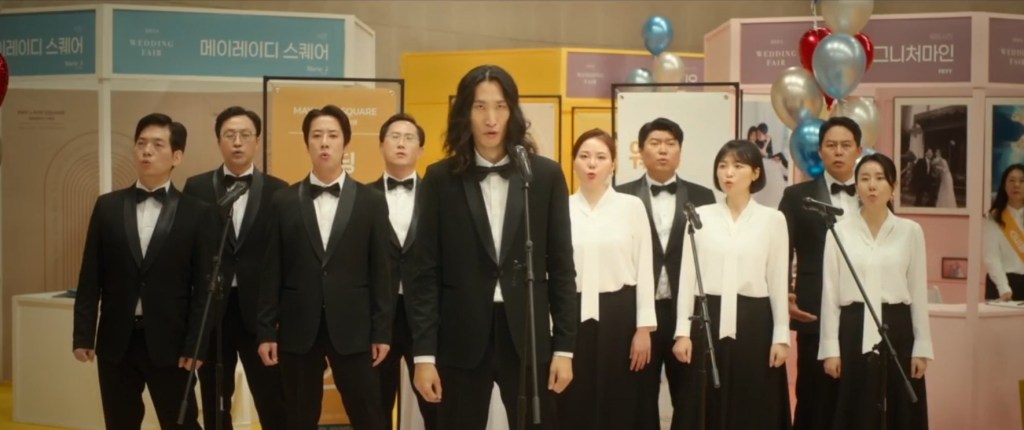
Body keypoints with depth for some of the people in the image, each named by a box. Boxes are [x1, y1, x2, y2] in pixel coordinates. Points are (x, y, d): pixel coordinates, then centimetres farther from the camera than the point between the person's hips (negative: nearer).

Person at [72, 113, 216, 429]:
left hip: (169, 342, -3)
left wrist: (195, 344, -9)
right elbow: (90, 278, 6)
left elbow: (204, 285, -4)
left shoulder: (198, 213, -2)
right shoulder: (107, 206, 7)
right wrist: (83, 335, 1)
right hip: (115, 340, 3)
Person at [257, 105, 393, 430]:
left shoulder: (371, 201, 3)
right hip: (298, 328, 1)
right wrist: (266, 330, 1)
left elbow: (380, 271, 1)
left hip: (352, 328, -1)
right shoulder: (284, 201, 5)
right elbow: (272, 271, 4)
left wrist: (382, 331, -2)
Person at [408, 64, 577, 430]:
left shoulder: (545, 175, 3)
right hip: (461, 338, 0)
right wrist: (423, 353, -5)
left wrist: (564, 346, 0)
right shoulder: (441, 178, 1)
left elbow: (561, 266, 4)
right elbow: (426, 272, 0)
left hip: (528, 335, 1)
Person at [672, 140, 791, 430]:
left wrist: (781, 336, -1)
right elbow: (687, 276, 3)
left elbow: (778, 281, 3)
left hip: (754, 321, -1)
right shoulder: (701, 216, 4)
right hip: (709, 319, 1)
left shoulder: (772, 219, 2)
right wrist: (683, 331, -2)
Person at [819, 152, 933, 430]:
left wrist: (921, 347, 1)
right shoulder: (840, 230, 1)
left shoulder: (911, 231, 4)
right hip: (854, 330, -1)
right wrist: (830, 348, -3)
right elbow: (830, 293, 0)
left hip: (896, 329, 1)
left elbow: (919, 293, 5)